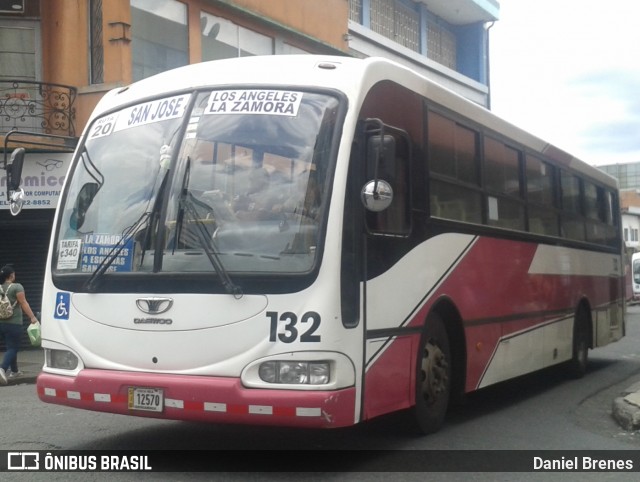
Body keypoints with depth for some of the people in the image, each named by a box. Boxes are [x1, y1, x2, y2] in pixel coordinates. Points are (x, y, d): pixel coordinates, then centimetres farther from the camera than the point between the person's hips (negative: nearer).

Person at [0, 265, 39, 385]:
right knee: (13, 347, -4)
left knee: (11, 346, 18)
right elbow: (23, 303, -15)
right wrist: (32, 317, -15)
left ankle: (14, 371, 27)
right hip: (14, 323, -6)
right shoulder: (17, 287, -11)